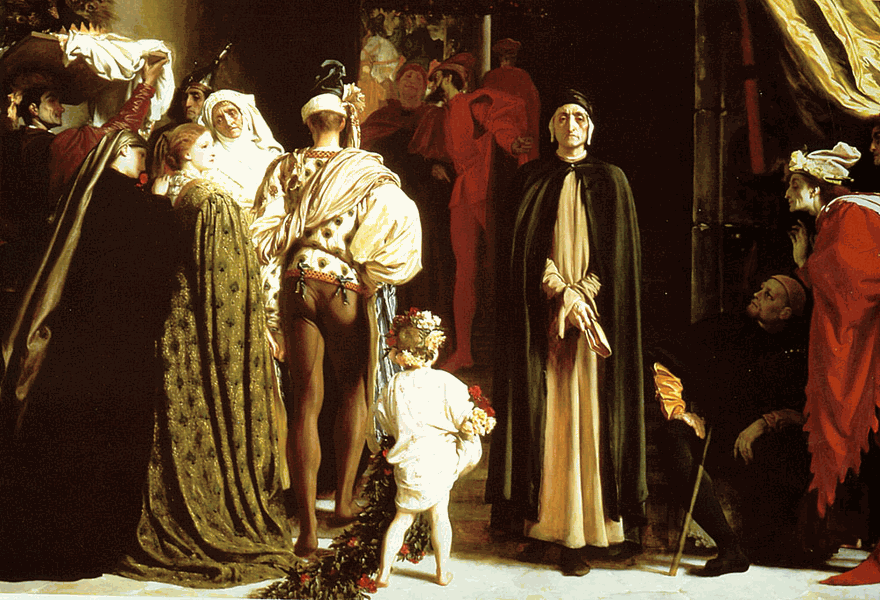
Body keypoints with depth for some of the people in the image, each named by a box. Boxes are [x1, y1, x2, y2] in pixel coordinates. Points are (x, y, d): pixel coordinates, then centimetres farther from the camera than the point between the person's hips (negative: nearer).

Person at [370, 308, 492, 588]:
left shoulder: (395, 384, -3)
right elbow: (464, 419, -8)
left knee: (402, 517, 13)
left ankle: (384, 572, 14)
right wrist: (478, 423, 13)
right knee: (440, 514, 12)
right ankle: (443, 571, 24)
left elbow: (382, 421, 9)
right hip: (440, 460, -2)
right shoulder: (445, 382, -12)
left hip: (408, 462, 2)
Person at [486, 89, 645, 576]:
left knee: (586, 420, -4)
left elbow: (615, 251, 1)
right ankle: (543, 526, 3)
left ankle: (579, 535, -1)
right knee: (544, 419, -1)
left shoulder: (609, 180, 8)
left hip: (596, 311, -1)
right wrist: (563, 294, -13)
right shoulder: (533, 179, 10)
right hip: (540, 315, 1)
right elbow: (530, 247, 0)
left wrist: (580, 294, -13)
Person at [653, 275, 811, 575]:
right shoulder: (723, 328, 8)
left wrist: (763, 424, -17)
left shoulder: (798, 352, 7)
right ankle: (729, 546, -33)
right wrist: (678, 412, -5)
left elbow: (801, 411, -1)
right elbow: (666, 362, 5)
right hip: (712, 434, 0)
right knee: (673, 437, -31)